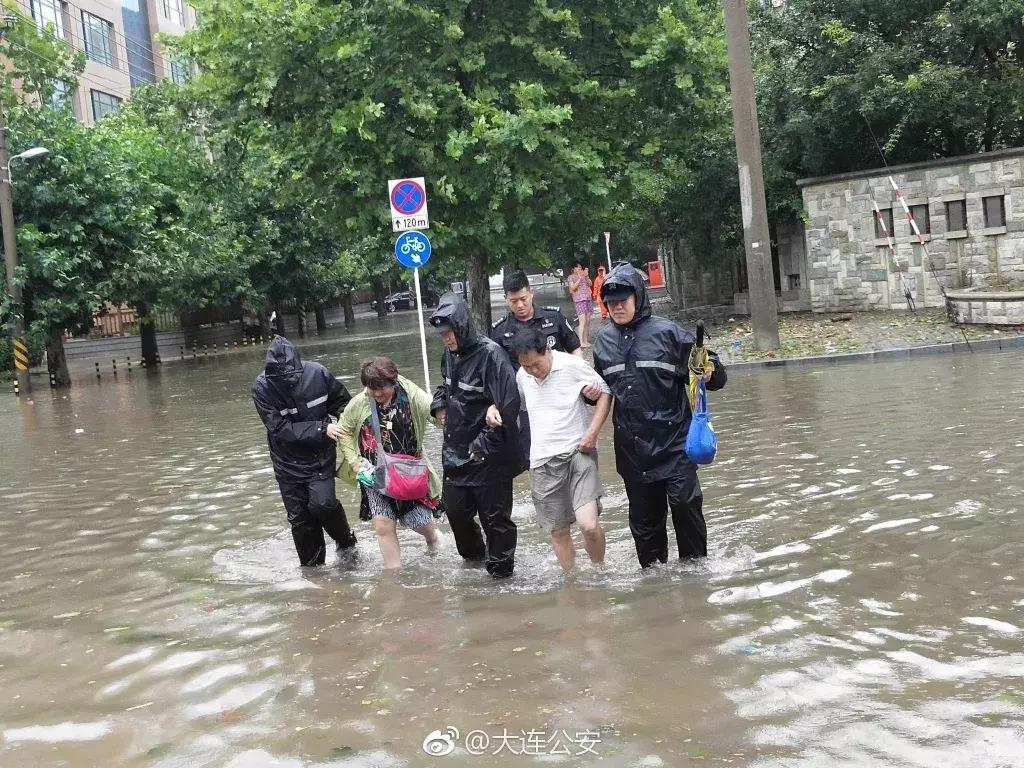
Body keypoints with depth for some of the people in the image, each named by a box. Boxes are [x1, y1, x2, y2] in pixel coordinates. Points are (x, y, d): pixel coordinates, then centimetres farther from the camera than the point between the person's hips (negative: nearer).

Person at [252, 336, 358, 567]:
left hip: (320, 457, -1)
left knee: (322, 503, -20)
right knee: (299, 518, 5)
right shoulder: (261, 387, -18)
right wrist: (322, 429, -27)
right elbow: (280, 429, -21)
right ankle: (312, 567, 24)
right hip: (288, 462, 1)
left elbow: (342, 401, 4)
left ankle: (346, 541, 8)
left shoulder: (318, 373, -14)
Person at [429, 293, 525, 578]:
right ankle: (473, 555, 43)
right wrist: (438, 403, 7)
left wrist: (485, 444, -22)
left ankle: (500, 570, 23)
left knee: (495, 516, 5)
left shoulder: (490, 355, -21)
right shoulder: (450, 353, 5)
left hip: (489, 458, -8)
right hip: (456, 452, 8)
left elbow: (509, 405, -27)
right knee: (454, 507, 18)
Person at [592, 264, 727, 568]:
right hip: (632, 447, 4)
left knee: (686, 506, -7)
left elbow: (715, 375, -3)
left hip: (674, 442, -4)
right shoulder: (604, 340, 7)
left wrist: (710, 372, -25)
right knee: (644, 518, 13)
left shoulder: (667, 332, -6)